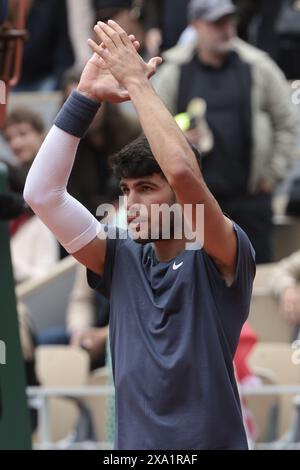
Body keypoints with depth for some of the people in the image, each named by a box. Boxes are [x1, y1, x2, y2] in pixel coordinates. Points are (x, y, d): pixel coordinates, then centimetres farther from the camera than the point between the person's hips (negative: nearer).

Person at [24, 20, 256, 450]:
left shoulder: (220, 262, -5)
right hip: (133, 443, 4)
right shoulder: (122, 261, 8)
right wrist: (86, 97, -4)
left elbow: (182, 172, -22)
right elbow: (41, 193, 1)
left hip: (210, 444, -4)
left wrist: (137, 82, -13)